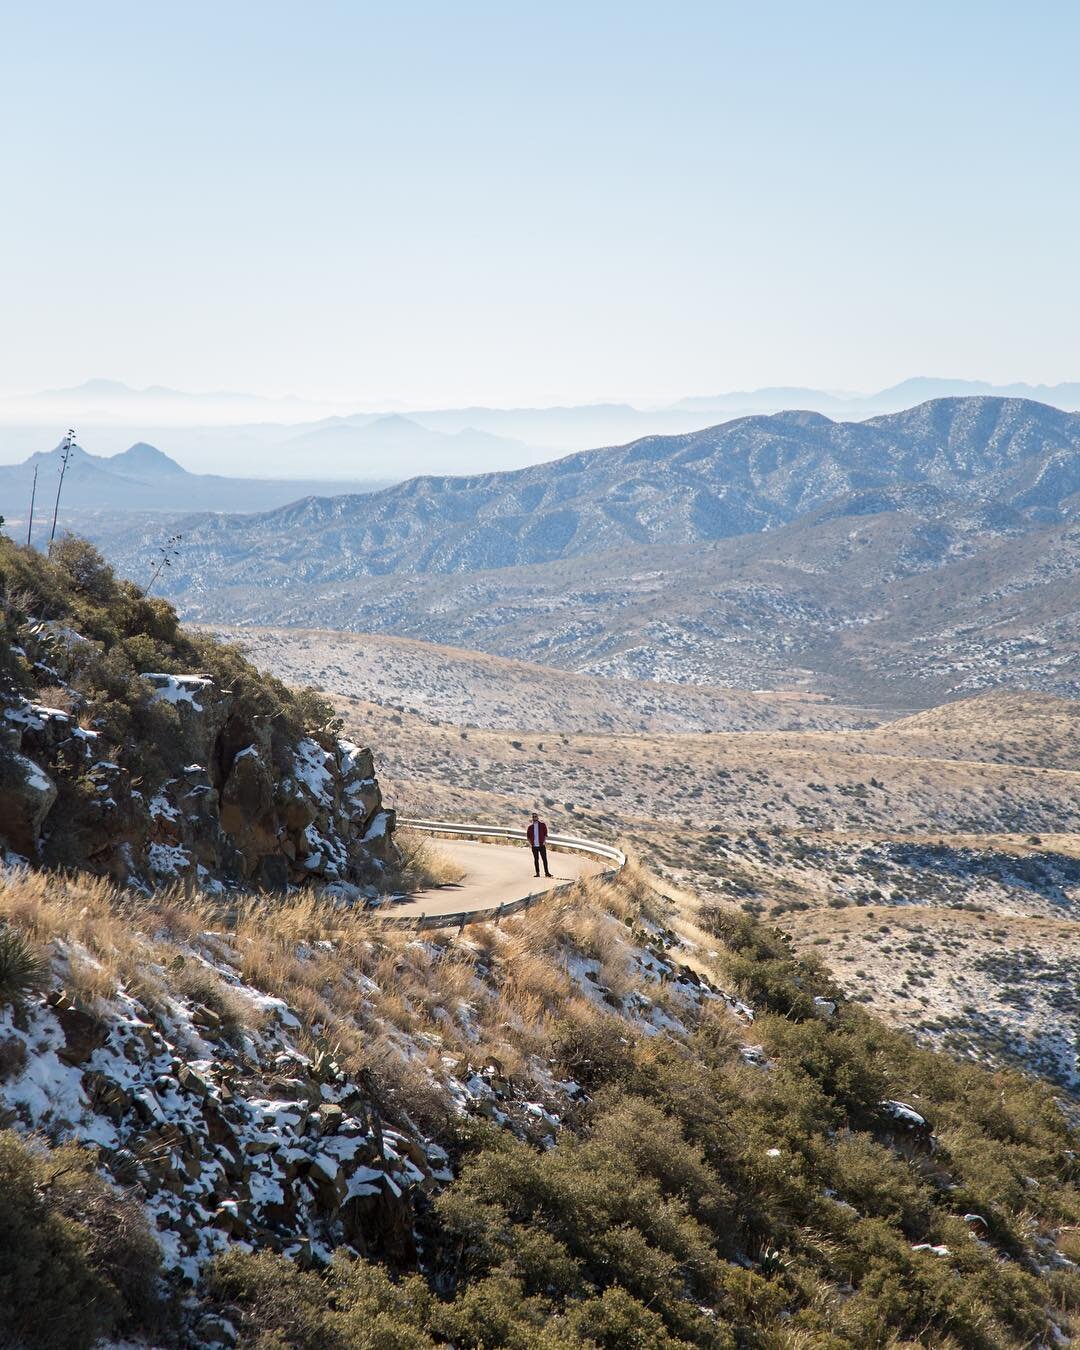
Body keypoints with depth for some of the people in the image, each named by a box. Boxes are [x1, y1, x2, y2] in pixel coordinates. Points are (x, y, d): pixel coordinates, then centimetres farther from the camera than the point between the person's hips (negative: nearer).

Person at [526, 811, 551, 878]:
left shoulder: (542, 824, 3)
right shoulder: (530, 826, 10)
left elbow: (545, 833, 2)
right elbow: (528, 835, 14)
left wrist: (544, 841, -9)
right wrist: (530, 842, 2)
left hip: (541, 845, -2)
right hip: (534, 845, 2)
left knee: (544, 858, -5)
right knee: (536, 859, 4)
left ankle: (546, 872, -3)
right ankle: (537, 873, 6)